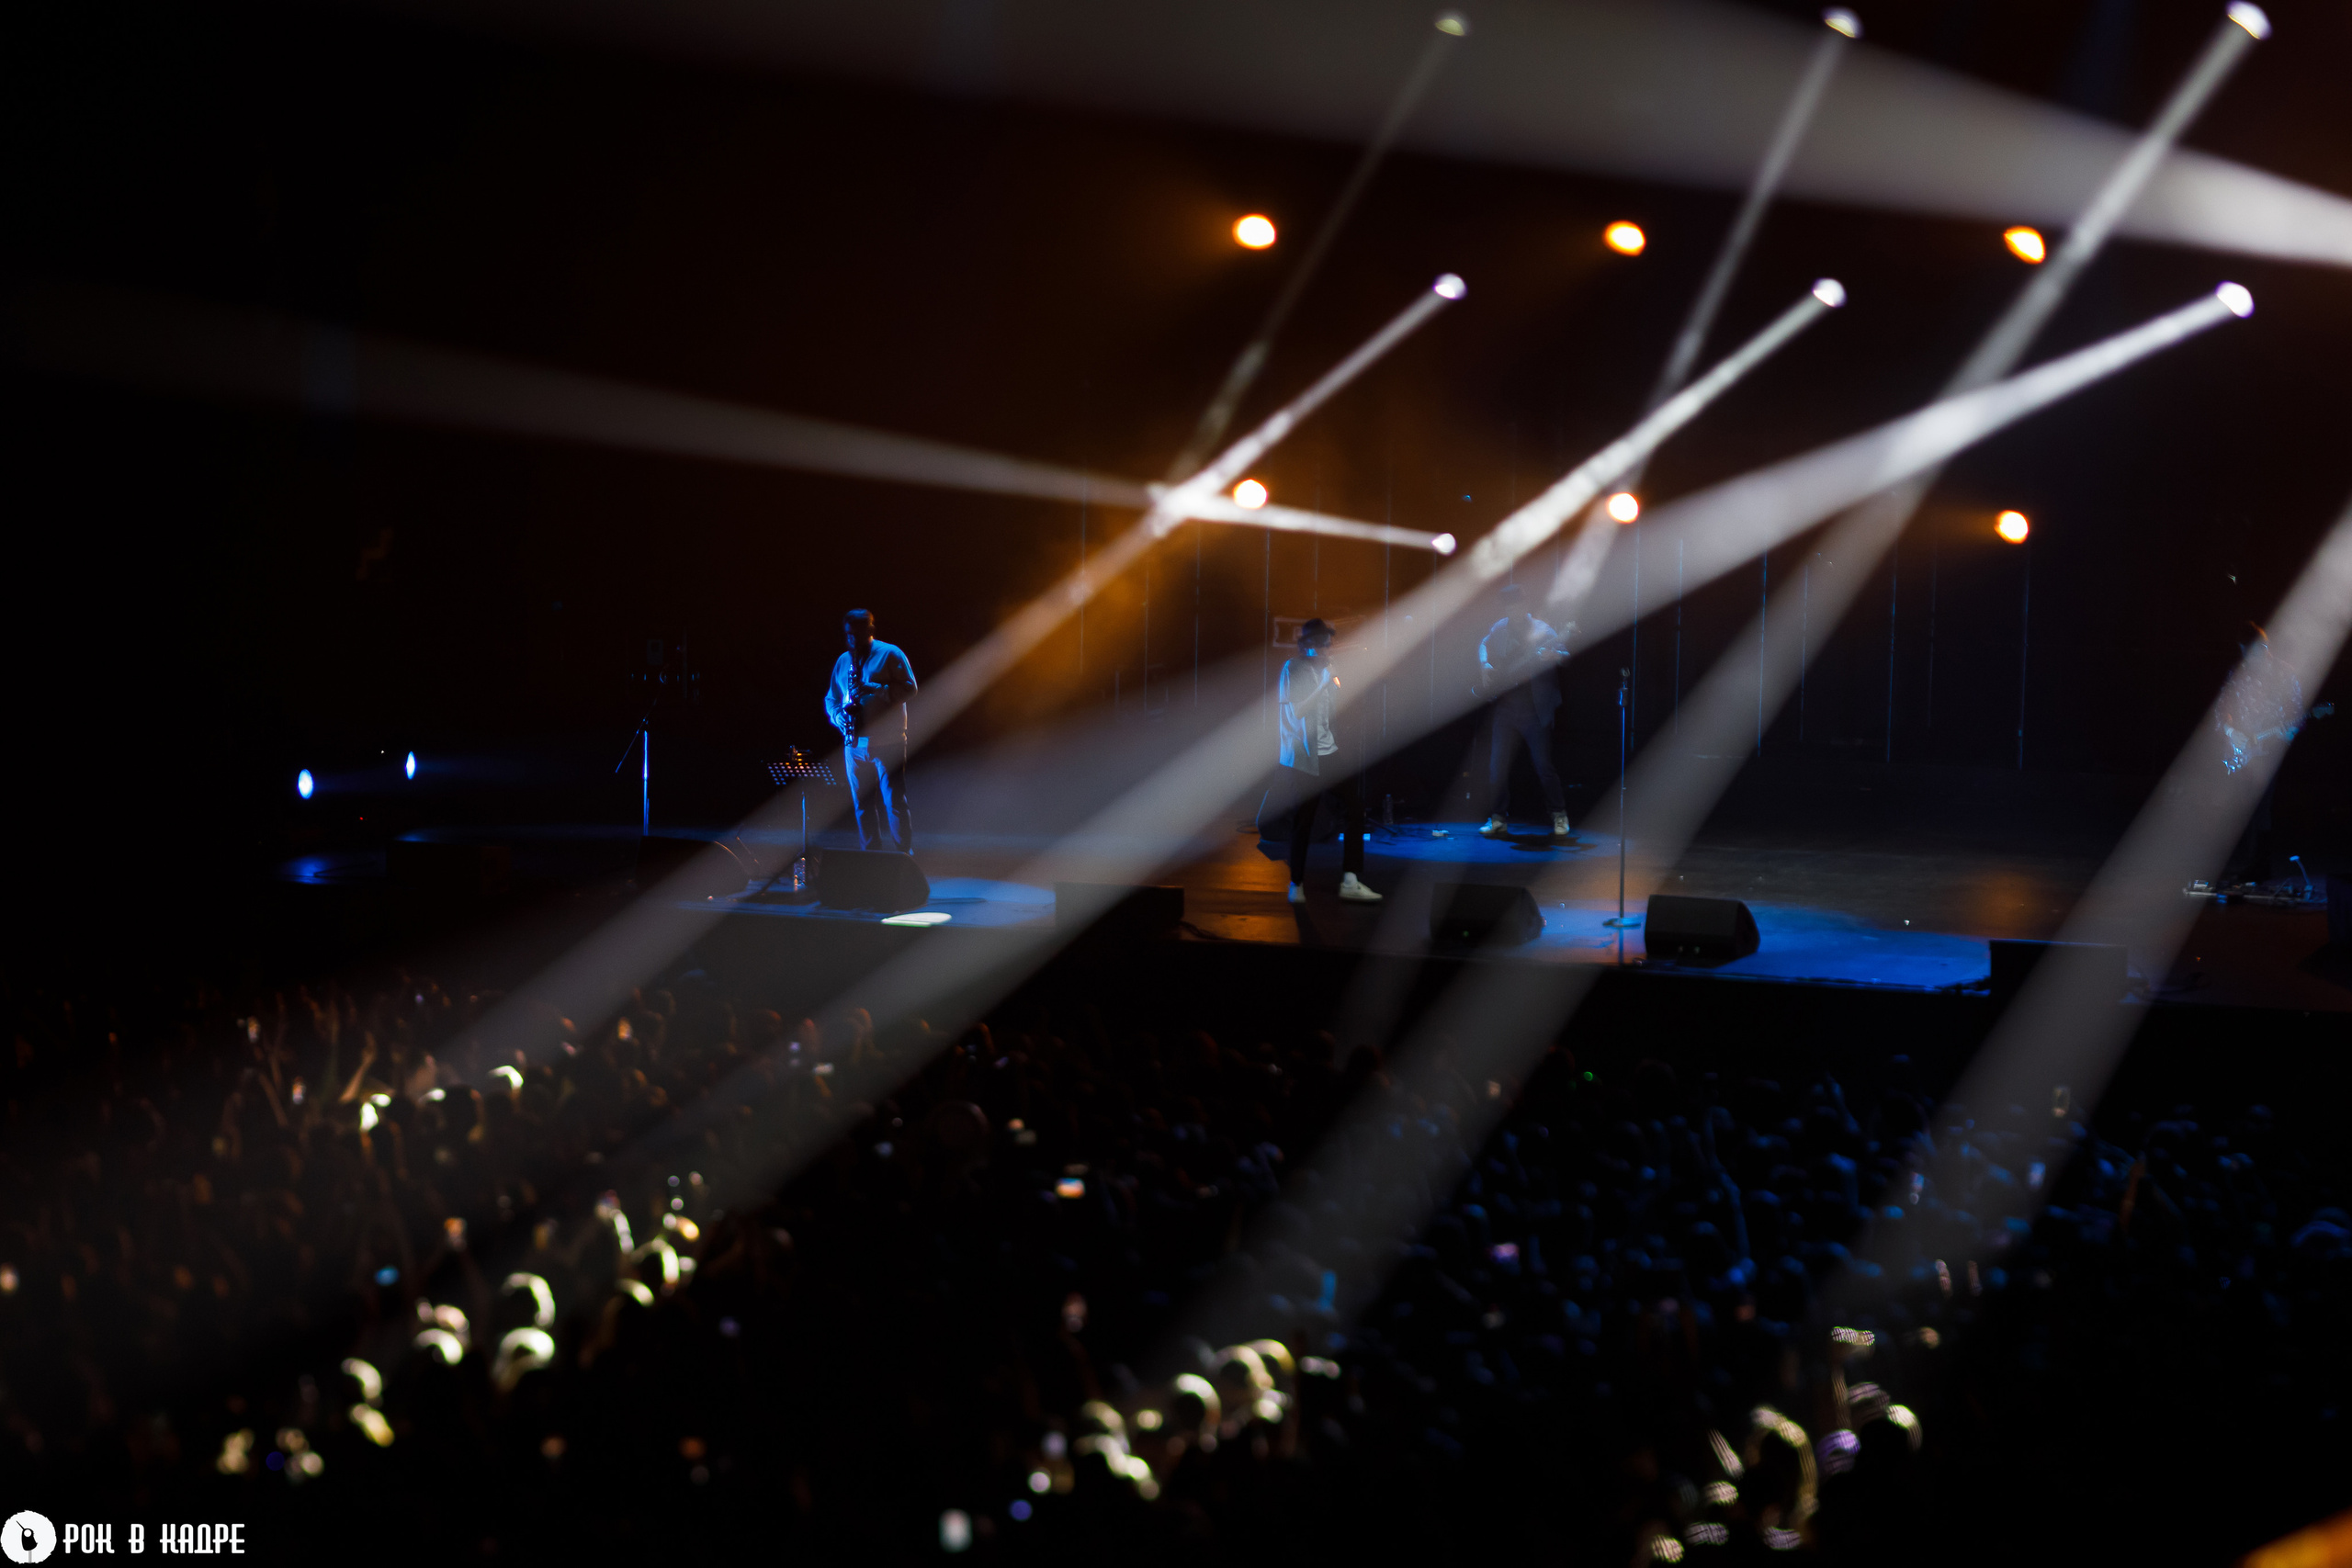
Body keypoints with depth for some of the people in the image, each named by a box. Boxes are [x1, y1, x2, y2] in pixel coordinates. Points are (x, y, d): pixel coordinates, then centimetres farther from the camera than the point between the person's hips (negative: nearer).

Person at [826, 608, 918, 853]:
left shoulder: (890, 654, -1)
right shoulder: (843, 662, 15)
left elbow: (909, 688, -9)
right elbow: (830, 699, 20)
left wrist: (873, 689, -20)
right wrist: (838, 715, -3)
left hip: (887, 743, -5)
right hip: (855, 743, 5)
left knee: (894, 803, -7)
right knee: (862, 805, 7)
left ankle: (904, 856, -4)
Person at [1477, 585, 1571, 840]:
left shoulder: (1542, 632, -6)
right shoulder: (1498, 629, 7)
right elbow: (1483, 645, 26)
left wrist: (1551, 659, -33)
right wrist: (1485, 664, 8)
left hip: (1534, 710, -4)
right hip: (1505, 707, 4)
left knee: (1543, 765, -4)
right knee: (1497, 764, 2)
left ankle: (1559, 815, 13)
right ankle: (1499, 818, 14)